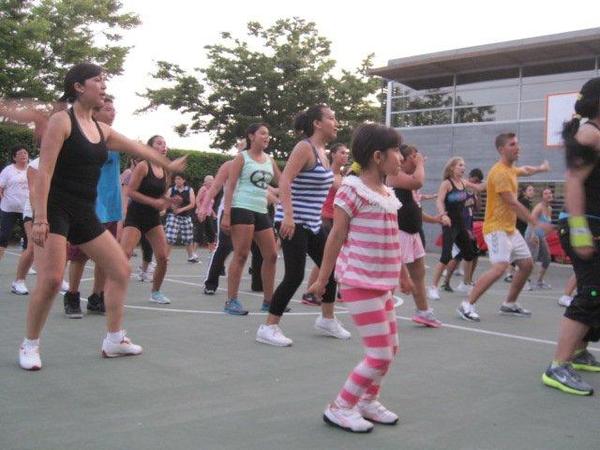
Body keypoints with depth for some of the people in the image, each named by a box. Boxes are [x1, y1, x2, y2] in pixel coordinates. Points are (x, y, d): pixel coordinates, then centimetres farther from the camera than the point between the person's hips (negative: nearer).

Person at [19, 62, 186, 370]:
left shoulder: (102, 130, 12)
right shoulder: (61, 121, -9)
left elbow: (138, 148, 28)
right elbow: (44, 171, -16)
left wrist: (168, 165, 40)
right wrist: (40, 218, -23)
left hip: (85, 215, 8)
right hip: (55, 211, -8)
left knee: (121, 269, 8)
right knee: (51, 279, -18)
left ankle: (114, 340, 19)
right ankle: (29, 345, 4)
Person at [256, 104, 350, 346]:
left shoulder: (322, 151, 12)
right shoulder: (305, 147, -14)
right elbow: (285, 181, -24)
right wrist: (288, 215, -31)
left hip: (312, 223, 9)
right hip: (293, 222, -9)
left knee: (331, 268, 15)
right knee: (295, 276, -9)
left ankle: (327, 319, 33)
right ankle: (268, 328, 2)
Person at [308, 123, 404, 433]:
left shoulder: (388, 193, 10)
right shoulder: (353, 189, -15)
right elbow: (337, 237, -12)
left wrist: (402, 274, 25)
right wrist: (322, 279, -7)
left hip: (382, 283, 9)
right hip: (360, 283, -9)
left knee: (390, 349, 16)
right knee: (380, 355, -7)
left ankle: (368, 401, 33)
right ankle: (339, 408, 8)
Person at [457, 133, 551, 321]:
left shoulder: (510, 169, 12)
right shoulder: (499, 172, -18)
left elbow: (524, 170, 41)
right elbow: (513, 204, -22)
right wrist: (536, 223, -21)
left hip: (510, 228, 10)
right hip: (496, 228, -10)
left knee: (527, 264, 12)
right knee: (500, 266, -23)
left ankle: (509, 304, 25)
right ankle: (467, 305, -18)